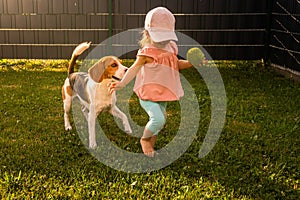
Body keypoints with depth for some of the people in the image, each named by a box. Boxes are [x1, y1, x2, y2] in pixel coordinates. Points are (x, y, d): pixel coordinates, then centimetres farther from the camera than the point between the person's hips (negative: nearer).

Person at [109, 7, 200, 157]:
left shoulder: (170, 49, 6)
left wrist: (190, 63, 5)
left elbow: (177, 64, 21)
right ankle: (144, 139, 5)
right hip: (147, 95, -7)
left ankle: (150, 147, 37)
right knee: (158, 119, -24)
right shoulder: (147, 52, -14)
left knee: (159, 123, 16)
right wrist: (121, 84, -21)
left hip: (162, 95, 7)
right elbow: (134, 69, -12)